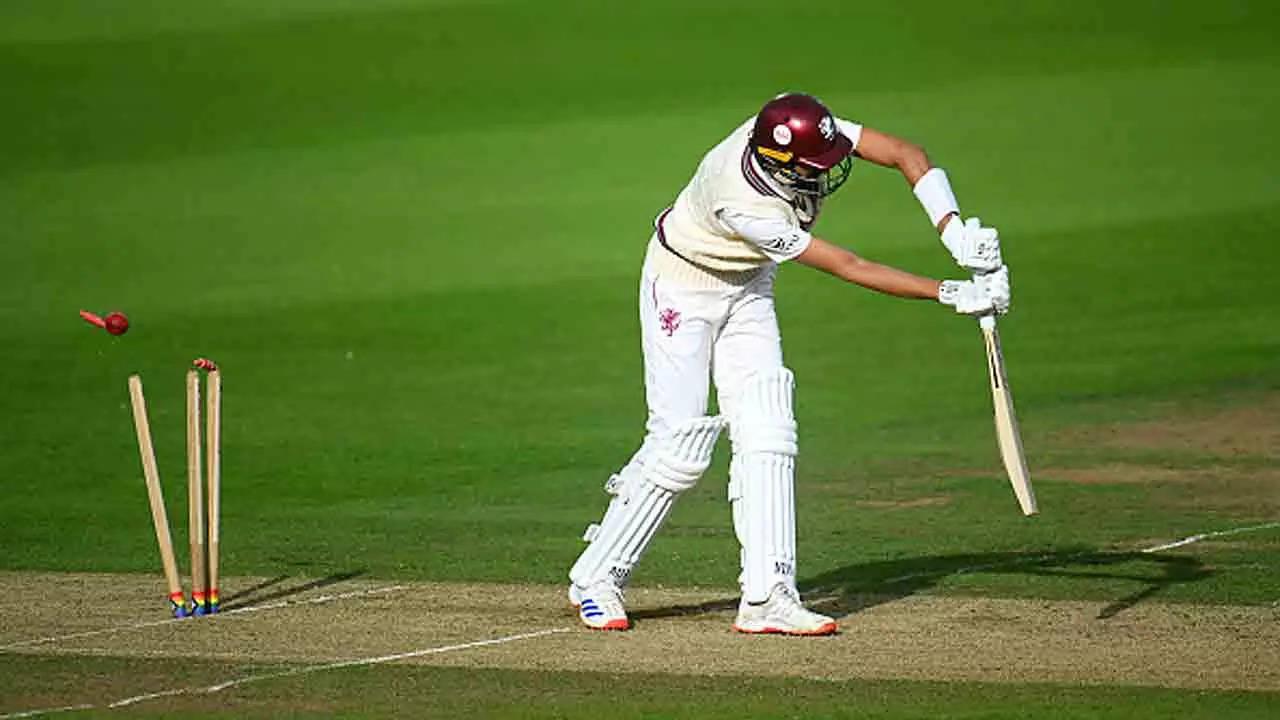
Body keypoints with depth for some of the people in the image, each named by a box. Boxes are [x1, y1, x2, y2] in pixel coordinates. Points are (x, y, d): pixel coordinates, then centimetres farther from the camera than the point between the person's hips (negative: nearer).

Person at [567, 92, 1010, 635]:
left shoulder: (807, 133, -25)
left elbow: (908, 156, -21)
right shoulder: (743, 207, -39)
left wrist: (955, 234, -35)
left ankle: (766, 596, -8)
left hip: (747, 289, 7)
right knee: (679, 443, -10)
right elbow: (849, 269, -35)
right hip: (683, 289, -7)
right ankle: (596, 578, 6)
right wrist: (952, 295, -34)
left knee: (766, 434, -5)